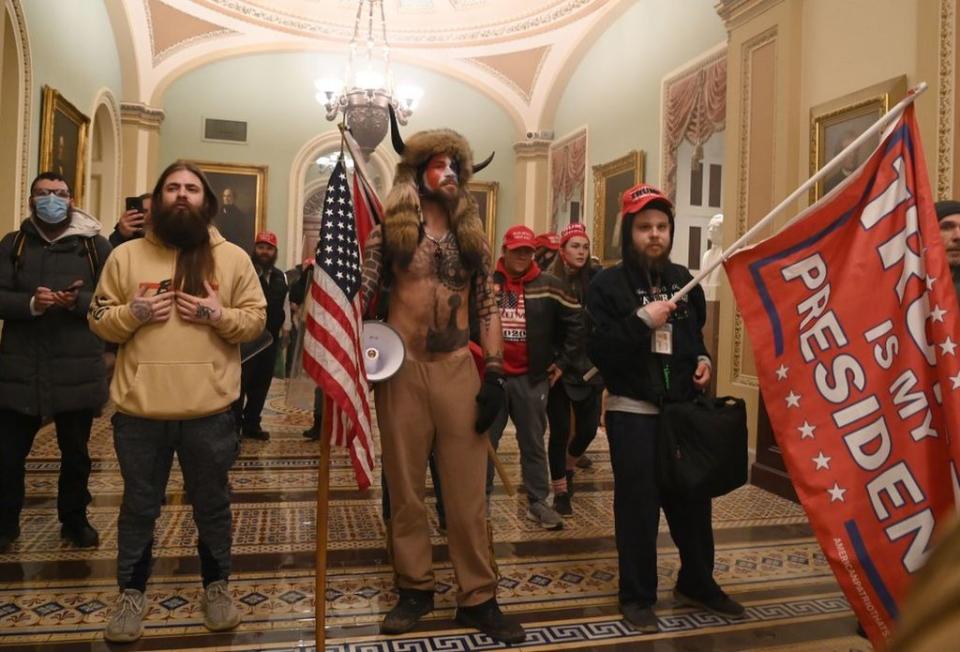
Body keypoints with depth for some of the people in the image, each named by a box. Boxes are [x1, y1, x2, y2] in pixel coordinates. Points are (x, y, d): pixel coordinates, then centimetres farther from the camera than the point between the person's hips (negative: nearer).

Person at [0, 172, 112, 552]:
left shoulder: (95, 245, 3)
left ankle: (75, 521, 30)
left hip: (77, 370, -1)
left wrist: (78, 302, -20)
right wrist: (31, 303, -20)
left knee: (75, 453, 12)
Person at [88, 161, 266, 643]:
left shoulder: (233, 258, 3)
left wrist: (219, 315, -15)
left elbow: (256, 318, 3)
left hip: (209, 409, -1)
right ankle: (131, 593, 33)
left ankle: (216, 586, 32)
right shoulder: (126, 255, 5)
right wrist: (133, 311, -12)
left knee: (212, 504, 13)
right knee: (139, 506, 15)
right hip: (139, 409, 1)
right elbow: (99, 319, 7)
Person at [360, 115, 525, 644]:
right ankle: (416, 588, 24)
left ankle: (478, 598, 15)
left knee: (467, 489, 3)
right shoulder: (389, 231, 4)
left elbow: (488, 307, 8)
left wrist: (494, 375, 0)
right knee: (405, 486, 8)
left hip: (458, 368, 2)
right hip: (401, 367, -1)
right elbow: (359, 294, -1)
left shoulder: (472, 237, 10)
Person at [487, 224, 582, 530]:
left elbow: (575, 322, 6)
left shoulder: (548, 286, 0)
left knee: (533, 443, 9)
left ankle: (538, 502, 20)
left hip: (531, 378, 0)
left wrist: (562, 361, 4)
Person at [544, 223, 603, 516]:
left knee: (588, 429, 9)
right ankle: (560, 492, 22)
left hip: (589, 367, 3)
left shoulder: (596, 279, 0)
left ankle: (568, 467, 41)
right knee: (560, 431, 4)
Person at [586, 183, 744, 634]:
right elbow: (598, 351, -17)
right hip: (632, 412, -5)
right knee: (638, 505, 1)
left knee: (692, 499, 14)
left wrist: (702, 359, 6)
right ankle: (637, 596, 18)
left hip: (684, 409, 5)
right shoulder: (608, 284, -7)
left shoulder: (683, 280, 11)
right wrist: (642, 321, -23)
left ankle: (697, 583, 35)